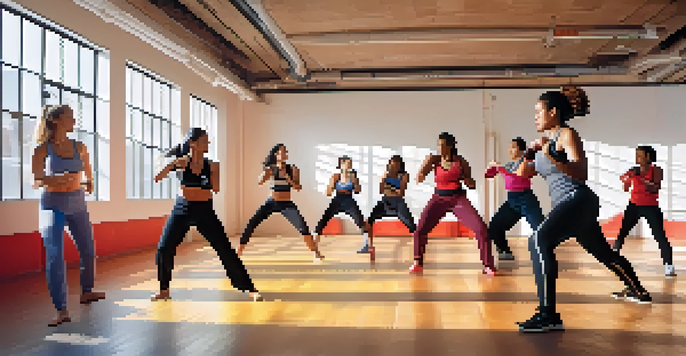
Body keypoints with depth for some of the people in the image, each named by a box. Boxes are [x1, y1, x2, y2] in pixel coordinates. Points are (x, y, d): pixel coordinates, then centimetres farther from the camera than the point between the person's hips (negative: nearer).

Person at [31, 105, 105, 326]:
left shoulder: (79, 147, 4)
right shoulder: (43, 149, -7)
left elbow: (88, 172, 21)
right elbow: (35, 181, -10)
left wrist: (89, 183, 1)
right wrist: (55, 179, -29)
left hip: (77, 202, 4)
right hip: (53, 204, -4)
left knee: (88, 250, 11)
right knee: (55, 256, -11)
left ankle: (87, 292, 35)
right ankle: (61, 310, -7)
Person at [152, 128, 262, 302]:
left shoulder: (209, 165, -1)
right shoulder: (181, 162, -6)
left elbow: (216, 189, -5)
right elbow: (157, 178, -11)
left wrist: (215, 171, -15)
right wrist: (171, 164, -23)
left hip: (205, 210, 0)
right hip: (182, 209, 0)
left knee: (226, 251, -2)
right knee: (164, 249, -3)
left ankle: (249, 289, 5)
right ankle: (164, 290, 21)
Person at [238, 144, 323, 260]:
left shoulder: (293, 169, -2)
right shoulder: (271, 169, -1)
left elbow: (298, 188, -7)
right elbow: (260, 182, -12)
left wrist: (289, 179, -23)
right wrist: (267, 172, -29)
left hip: (287, 204, -1)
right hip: (272, 203, 1)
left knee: (303, 228, -16)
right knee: (251, 225, -6)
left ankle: (316, 253, -5)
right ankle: (239, 251, 8)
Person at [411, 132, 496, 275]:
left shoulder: (460, 161, -3)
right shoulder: (435, 160, -3)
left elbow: (472, 185, 3)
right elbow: (419, 179, -10)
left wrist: (463, 176, -17)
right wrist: (426, 163, -23)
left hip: (459, 199, 0)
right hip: (439, 199, 1)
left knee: (481, 229, -13)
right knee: (420, 230, -9)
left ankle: (488, 265, 2)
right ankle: (418, 263, 12)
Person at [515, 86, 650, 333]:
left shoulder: (567, 135, -9)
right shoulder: (546, 139, 14)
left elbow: (582, 173, -21)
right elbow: (523, 173, 12)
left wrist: (552, 157, -32)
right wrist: (530, 154, -5)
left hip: (578, 200, -10)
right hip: (564, 204, 10)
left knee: (540, 241, -28)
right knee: (602, 252, 27)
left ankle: (549, 315, -31)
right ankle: (637, 290, 52)